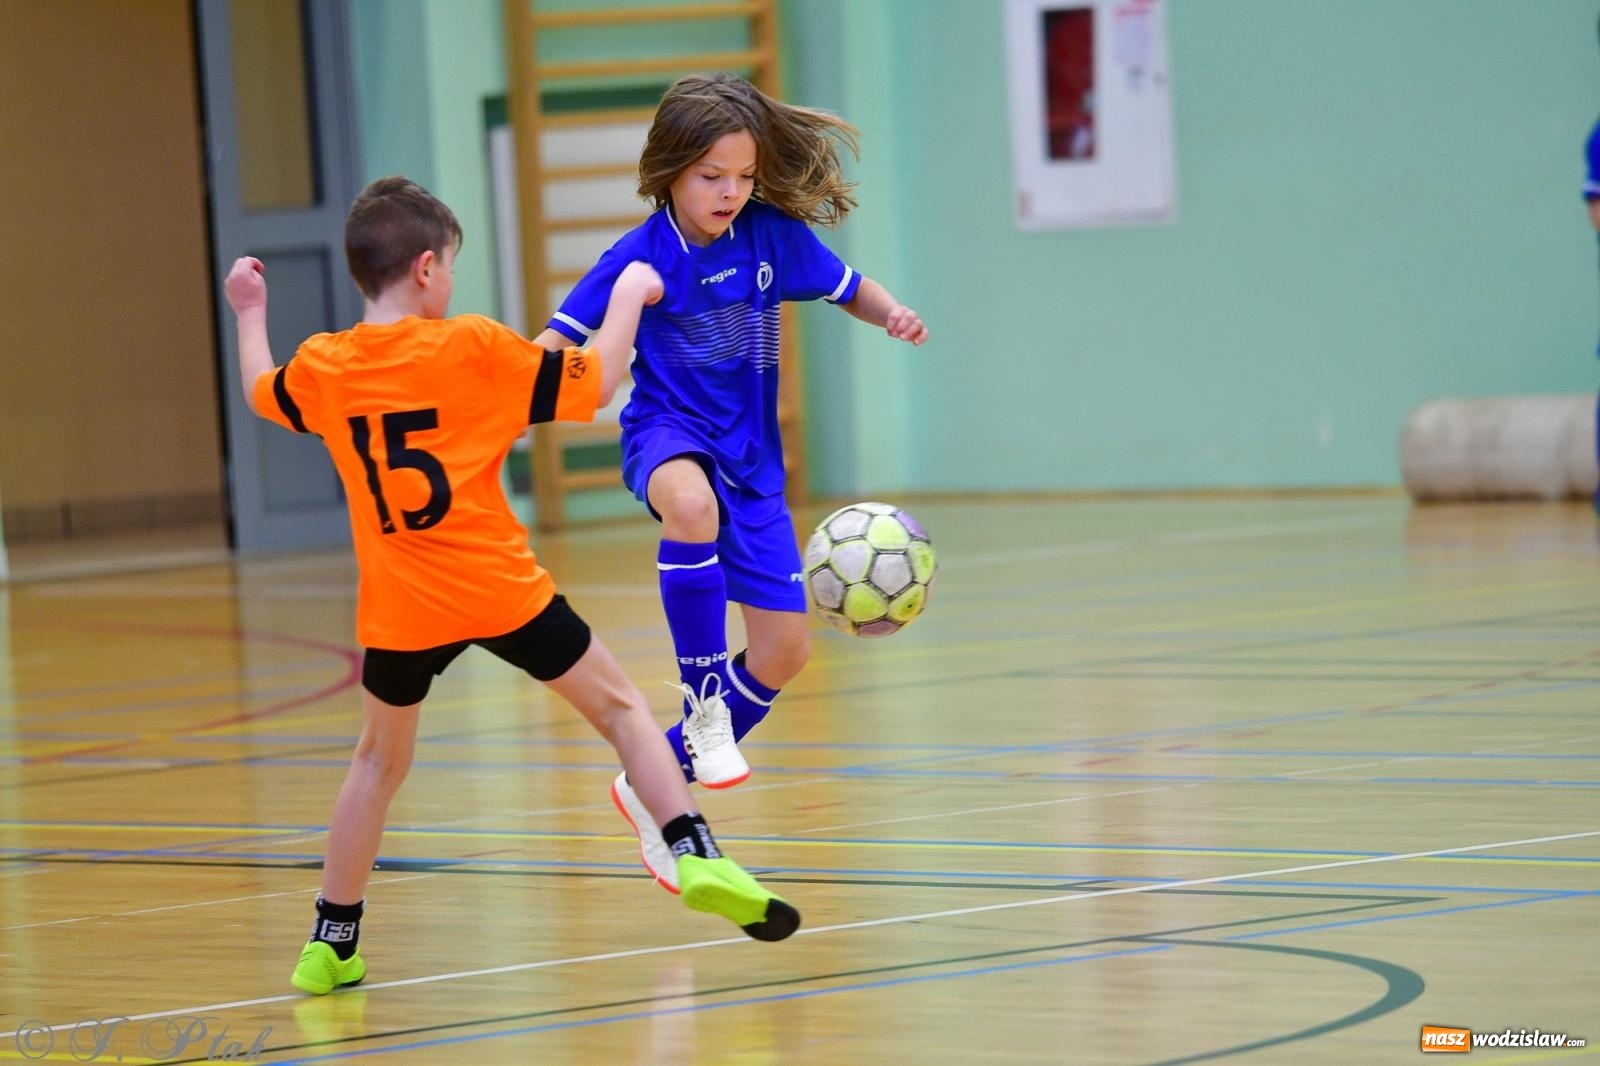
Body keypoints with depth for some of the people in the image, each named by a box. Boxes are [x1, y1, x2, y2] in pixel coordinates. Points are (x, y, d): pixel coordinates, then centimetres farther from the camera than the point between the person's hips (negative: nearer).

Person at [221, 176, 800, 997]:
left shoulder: (322, 366, 2)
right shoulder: (474, 347, -8)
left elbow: (260, 394, 25)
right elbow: (595, 382, -2)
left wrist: (249, 313, 42)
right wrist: (628, 296, 13)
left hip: (399, 611, 3)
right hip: (501, 591, -3)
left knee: (378, 760, 20)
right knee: (617, 706, 11)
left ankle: (330, 944, 21)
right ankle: (693, 853, -4)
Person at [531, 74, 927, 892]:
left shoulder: (772, 234, -4)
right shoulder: (641, 256, -13)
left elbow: (849, 290, 9)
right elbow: (559, 340, -12)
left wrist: (890, 313, -13)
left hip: (748, 453, 4)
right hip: (666, 432, -4)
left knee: (785, 648, 0)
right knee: (692, 502, -43)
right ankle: (702, 701, -31)